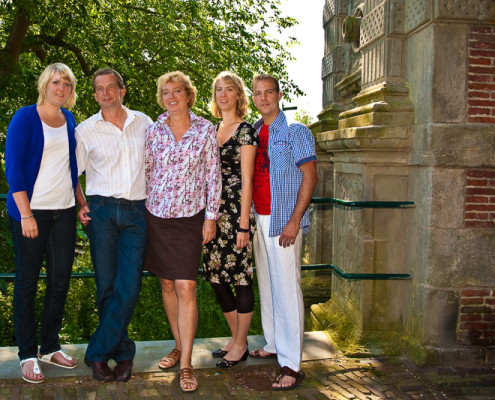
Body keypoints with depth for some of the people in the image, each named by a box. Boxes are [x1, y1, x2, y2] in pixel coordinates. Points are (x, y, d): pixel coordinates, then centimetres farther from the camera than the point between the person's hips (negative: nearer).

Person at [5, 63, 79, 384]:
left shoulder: (69, 120, 12)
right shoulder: (25, 118, -6)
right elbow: (13, 168, -10)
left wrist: (79, 202, 14)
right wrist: (26, 215, -16)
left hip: (64, 210, 6)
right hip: (31, 210, -6)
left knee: (61, 280, 8)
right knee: (27, 282, 2)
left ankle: (50, 347, 22)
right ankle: (28, 354, 13)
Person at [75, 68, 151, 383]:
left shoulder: (144, 123, 11)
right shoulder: (85, 130, 7)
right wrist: (81, 205, -2)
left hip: (137, 212, 1)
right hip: (102, 210, 0)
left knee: (129, 286, -8)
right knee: (107, 285, -1)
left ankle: (98, 353, 3)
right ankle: (123, 352, 15)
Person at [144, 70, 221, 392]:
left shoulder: (205, 130, -1)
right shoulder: (153, 131, 5)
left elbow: (213, 175, 0)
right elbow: (145, 173, 9)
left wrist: (211, 215, -4)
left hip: (189, 216, -3)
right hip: (156, 214, 3)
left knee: (186, 288, -8)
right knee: (167, 284, 11)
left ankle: (186, 365, 0)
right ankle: (179, 346, 28)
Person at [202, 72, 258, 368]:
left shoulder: (245, 130, -6)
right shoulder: (213, 130, 15)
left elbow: (246, 180, -10)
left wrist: (243, 224, -14)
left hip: (236, 212, -7)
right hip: (213, 212, 7)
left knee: (240, 276, 1)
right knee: (216, 275, 9)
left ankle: (241, 345, 15)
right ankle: (236, 338, 25)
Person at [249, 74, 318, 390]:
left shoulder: (295, 131, -5)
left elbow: (310, 176, -10)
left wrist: (294, 220, -17)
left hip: (284, 220, -7)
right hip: (258, 219, 7)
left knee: (287, 289, -7)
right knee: (266, 286, 13)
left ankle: (291, 364, -2)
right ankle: (273, 346, 26)